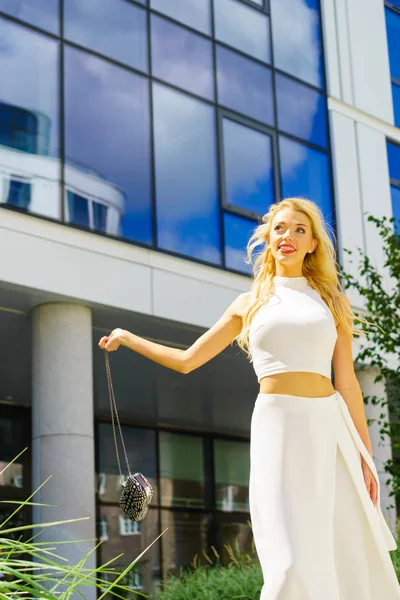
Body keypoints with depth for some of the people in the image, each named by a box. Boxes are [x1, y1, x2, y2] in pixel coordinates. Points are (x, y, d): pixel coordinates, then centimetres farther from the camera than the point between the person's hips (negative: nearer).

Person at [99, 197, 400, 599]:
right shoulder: (249, 304, 14)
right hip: (277, 428, -1)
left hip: (330, 428, 1)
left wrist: (365, 457, 4)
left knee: (354, 562, -2)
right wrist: (128, 339, 22)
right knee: (294, 565, -11)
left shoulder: (331, 301, 13)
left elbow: (347, 382, 9)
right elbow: (186, 361, 19)